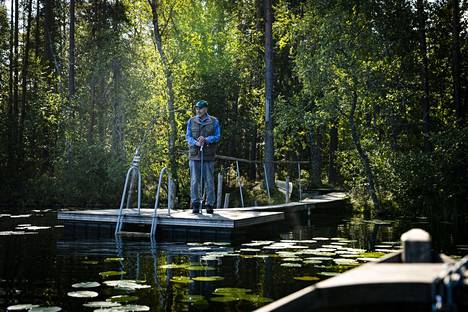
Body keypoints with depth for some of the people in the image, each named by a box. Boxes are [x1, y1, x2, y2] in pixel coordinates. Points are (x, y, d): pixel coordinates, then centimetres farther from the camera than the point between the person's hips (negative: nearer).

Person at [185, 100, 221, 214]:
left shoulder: (214, 122, 4)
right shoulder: (191, 121, 7)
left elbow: (217, 136, 1)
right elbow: (188, 136, 4)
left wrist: (206, 139, -16)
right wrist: (196, 143, -16)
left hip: (208, 155, -1)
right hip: (194, 154, 1)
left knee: (209, 181, 1)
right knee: (194, 180, -1)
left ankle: (210, 204, 10)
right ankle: (195, 204, 5)